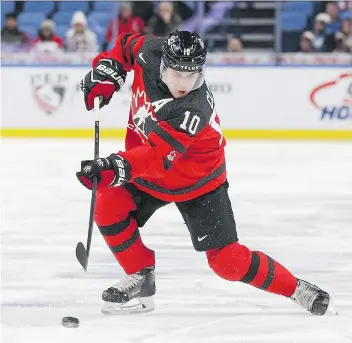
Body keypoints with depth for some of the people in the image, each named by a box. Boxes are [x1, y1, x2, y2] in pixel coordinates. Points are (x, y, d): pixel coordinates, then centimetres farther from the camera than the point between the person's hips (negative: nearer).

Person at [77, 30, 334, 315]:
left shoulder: (192, 110, -38)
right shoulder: (150, 52, -20)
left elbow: (156, 157, -46)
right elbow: (127, 45, 4)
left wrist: (116, 167, -61)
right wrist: (105, 73, -9)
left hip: (197, 182, -6)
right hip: (147, 167, 6)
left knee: (227, 260, -9)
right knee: (108, 206, -15)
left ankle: (296, 289, 9)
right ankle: (141, 278, 3)